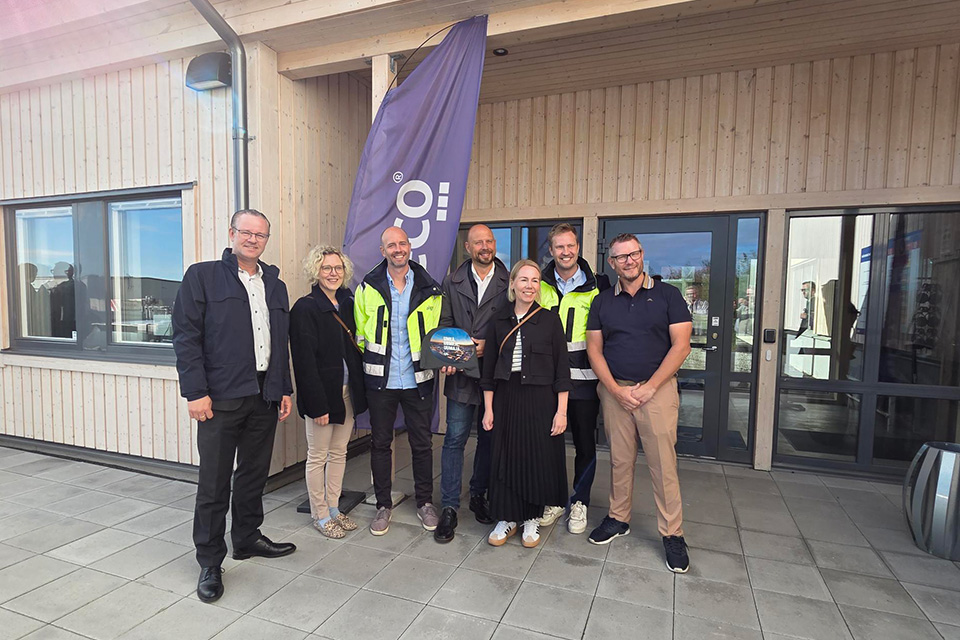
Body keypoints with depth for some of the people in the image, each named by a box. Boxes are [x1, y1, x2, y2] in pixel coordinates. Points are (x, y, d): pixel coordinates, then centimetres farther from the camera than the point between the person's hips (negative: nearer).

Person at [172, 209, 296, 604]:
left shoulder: (275, 285, 14)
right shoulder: (202, 276, -1)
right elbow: (186, 337, -7)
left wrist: (285, 389, 12)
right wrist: (195, 392, -13)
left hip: (264, 396, 5)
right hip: (220, 398, -5)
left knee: (255, 473, 16)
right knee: (214, 482, 5)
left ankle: (247, 538, 35)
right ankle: (210, 562, 20)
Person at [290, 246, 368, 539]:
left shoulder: (347, 303, 8)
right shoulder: (305, 308, -12)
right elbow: (305, 362, -16)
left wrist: (359, 390, 7)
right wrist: (317, 404, -18)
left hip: (347, 392, 7)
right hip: (322, 393, -6)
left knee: (339, 453, 16)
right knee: (318, 457, 8)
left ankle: (334, 508, 31)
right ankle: (320, 515, 23)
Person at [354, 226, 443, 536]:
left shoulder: (429, 289, 2)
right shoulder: (368, 287, 1)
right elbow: (359, 334, 8)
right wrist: (368, 364, 0)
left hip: (418, 380, 0)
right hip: (380, 381, 0)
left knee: (422, 443, 10)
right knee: (380, 443, 11)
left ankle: (425, 502, 29)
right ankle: (383, 505, 28)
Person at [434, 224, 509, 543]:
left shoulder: (508, 283, 2)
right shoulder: (452, 282, 7)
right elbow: (444, 324, 6)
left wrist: (489, 345, -12)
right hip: (461, 373, 0)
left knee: (489, 437, 12)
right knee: (455, 438, 1)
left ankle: (479, 495, 31)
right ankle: (449, 507, 12)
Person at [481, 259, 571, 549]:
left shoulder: (550, 320, -2)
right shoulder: (499, 322, 5)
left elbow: (562, 370, -3)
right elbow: (489, 369, 8)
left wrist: (561, 411, -7)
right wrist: (488, 408, 5)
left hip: (540, 399, -2)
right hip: (506, 398, 2)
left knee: (538, 459, 6)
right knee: (506, 457, 7)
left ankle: (532, 519, 27)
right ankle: (507, 518, 25)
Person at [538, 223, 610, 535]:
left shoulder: (598, 286, 1)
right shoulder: (540, 285, 5)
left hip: (584, 378, -1)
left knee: (585, 443, 8)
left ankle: (579, 503, 27)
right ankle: (554, 499, 28)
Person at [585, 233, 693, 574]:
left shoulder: (668, 295, 1)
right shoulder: (602, 302, 8)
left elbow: (681, 345, -5)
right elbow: (594, 349, 5)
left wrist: (650, 386, -11)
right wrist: (616, 390, -7)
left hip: (657, 389, -2)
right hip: (614, 390, 3)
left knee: (663, 463, -1)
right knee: (619, 460, 11)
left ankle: (672, 534, 14)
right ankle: (618, 518, 28)